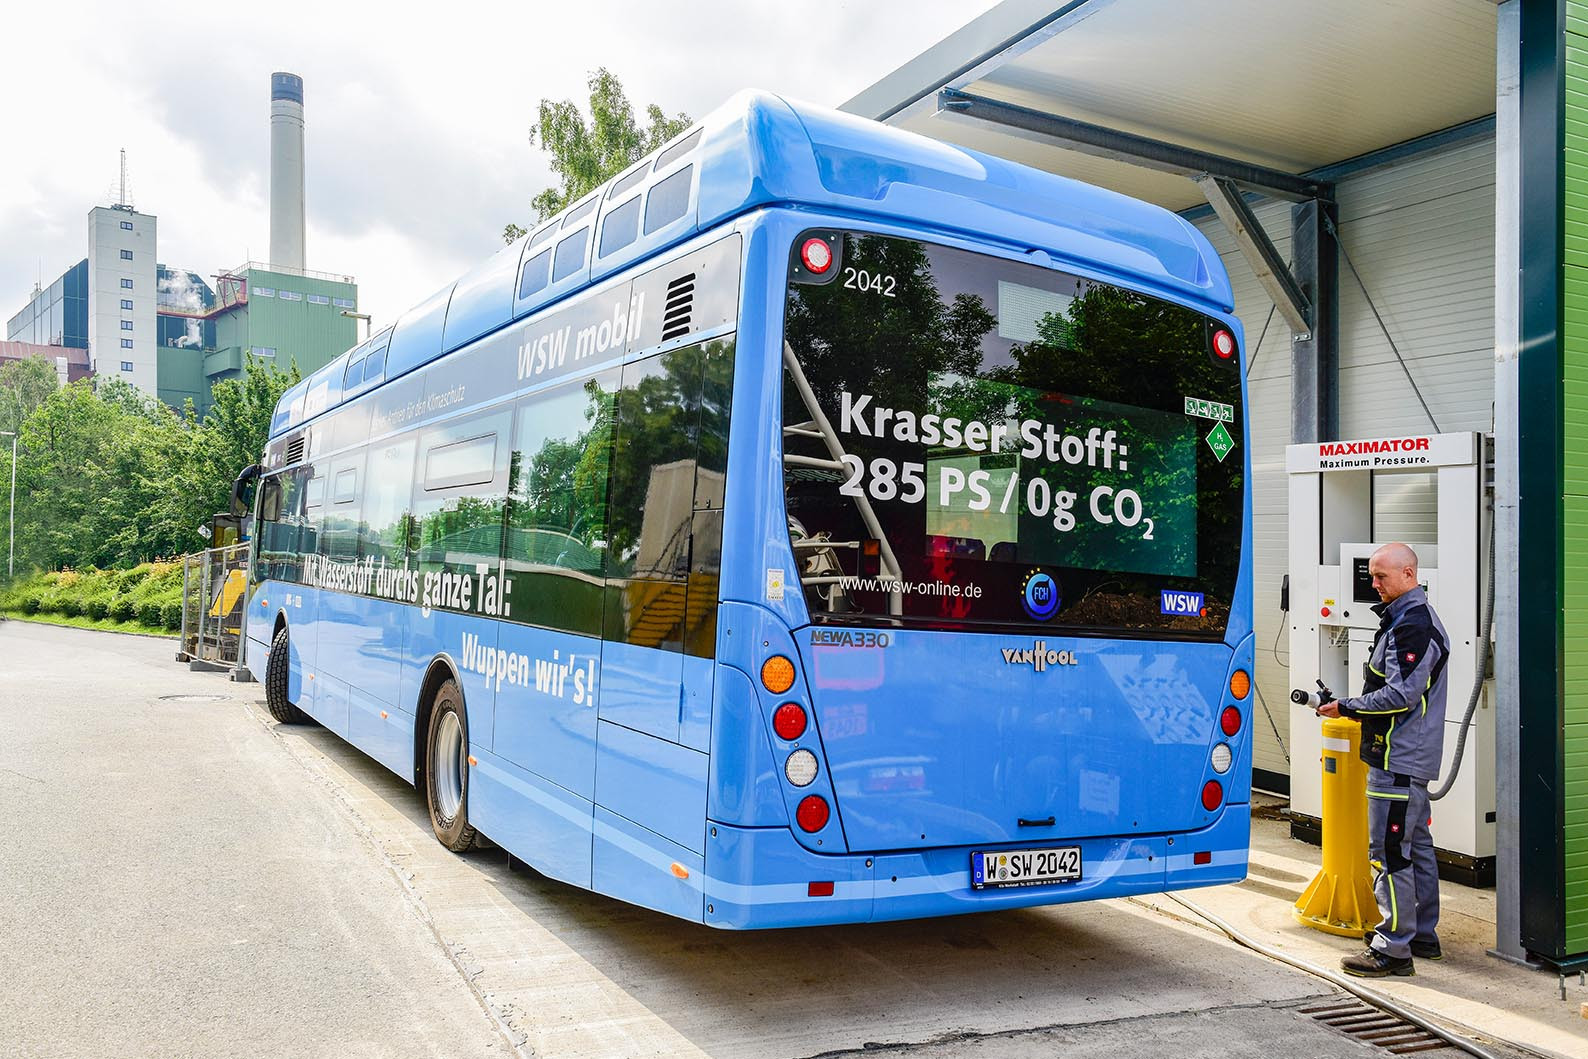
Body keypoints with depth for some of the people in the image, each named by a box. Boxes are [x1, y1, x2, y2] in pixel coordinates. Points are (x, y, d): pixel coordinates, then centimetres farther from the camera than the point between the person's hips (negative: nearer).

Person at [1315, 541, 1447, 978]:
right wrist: (1358, 709, 14)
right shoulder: (1421, 618, 16)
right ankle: (1423, 934, 28)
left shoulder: (1409, 625, -17)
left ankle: (1394, 949, -3)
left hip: (1397, 759, -11)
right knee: (1416, 844, 17)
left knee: (1388, 851, -7)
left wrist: (1347, 708, -14)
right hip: (1415, 757, 11)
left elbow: (1400, 694, -22)